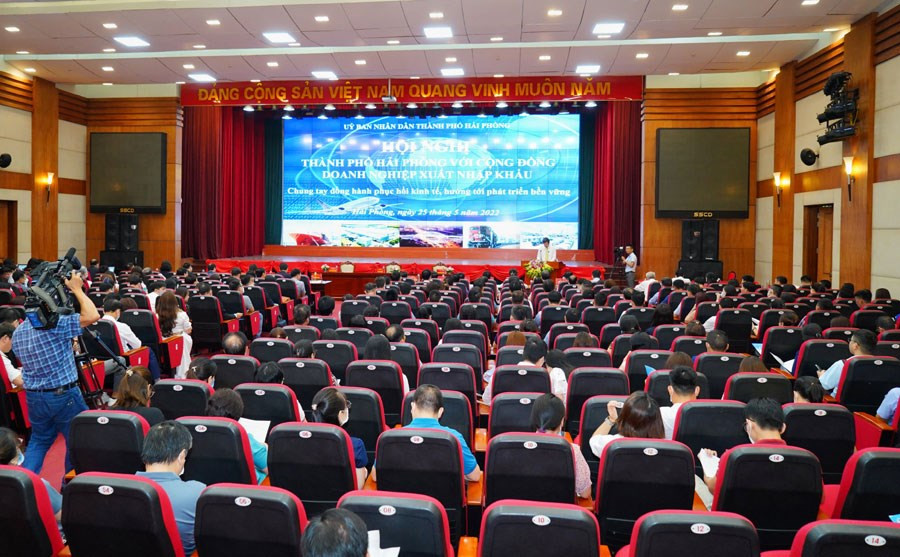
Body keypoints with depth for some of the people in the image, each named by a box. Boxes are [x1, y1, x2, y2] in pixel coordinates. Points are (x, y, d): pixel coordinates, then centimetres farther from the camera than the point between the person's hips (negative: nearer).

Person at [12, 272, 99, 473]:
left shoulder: (17, 332, 6)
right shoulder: (53, 324, -20)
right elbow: (92, 315, -27)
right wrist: (77, 289, -15)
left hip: (33, 396, 7)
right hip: (64, 395, -7)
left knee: (39, 440, 21)